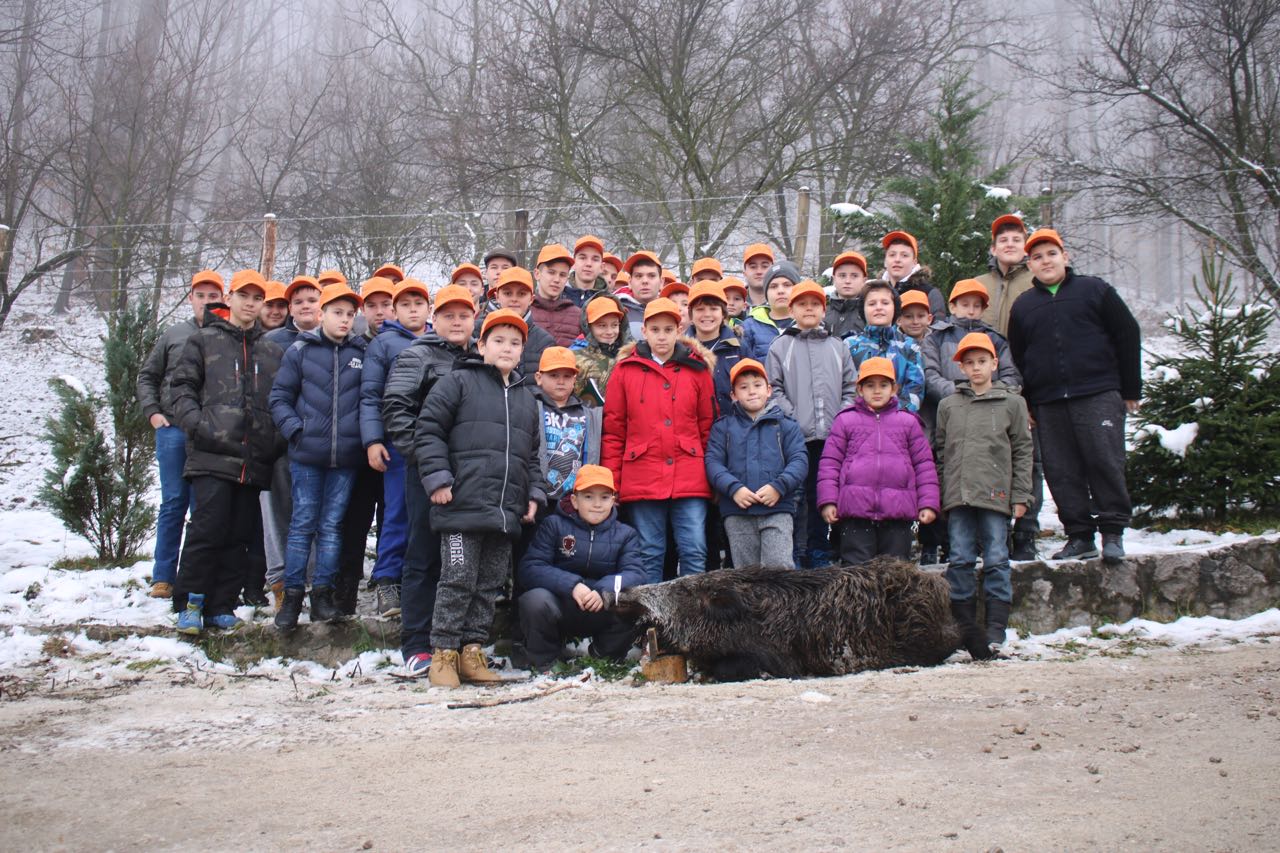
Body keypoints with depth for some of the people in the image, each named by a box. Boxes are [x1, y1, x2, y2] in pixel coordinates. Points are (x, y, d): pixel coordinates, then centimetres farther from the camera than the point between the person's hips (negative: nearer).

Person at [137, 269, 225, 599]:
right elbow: (147, 375, 15)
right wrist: (152, 412, 3)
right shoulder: (174, 334, 9)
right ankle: (163, 577, 12)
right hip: (173, 430, 1)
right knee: (173, 503, 5)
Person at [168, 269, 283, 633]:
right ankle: (190, 603, 3)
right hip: (213, 455, -4)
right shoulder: (203, 340, 8)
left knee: (241, 535, 5)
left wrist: (278, 439, 3)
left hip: (254, 460, 4)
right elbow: (181, 386, 3)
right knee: (208, 528, -10)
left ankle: (220, 605, 14)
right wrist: (196, 424, -12)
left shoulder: (272, 352, 18)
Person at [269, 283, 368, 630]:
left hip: (346, 457, 1)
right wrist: (294, 430, -8)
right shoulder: (300, 350, 3)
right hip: (307, 454, -1)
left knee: (332, 525, 8)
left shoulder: (362, 353, 7)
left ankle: (323, 594, 15)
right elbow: (280, 396, 5)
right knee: (303, 523, 2)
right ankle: (292, 594, 10)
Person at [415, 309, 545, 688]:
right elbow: (428, 430, -4)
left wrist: (534, 493, 16)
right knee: (458, 580, -4)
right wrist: (437, 478, -11)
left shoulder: (525, 397, 20)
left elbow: (531, 454, 26)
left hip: (506, 512, 6)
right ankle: (443, 654, 5)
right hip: (463, 505, -6)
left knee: (490, 584, 9)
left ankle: (471, 651, 18)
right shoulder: (459, 382, 1)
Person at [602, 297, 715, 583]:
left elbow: (708, 425, 9)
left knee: (694, 551, 1)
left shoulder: (697, 368, 7)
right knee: (649, 554, 6)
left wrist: (713, 472, 4)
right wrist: (611, 482, 0)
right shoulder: (625, 369, 5)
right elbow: (613, 429, 5)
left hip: (689, 479, 0)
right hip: (641, 479, 0)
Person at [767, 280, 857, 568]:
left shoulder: (838, 347, 16)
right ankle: (794, 557, 4)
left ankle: (819, 555, 15)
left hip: (830, 437, 3)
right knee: (794, 497, -3)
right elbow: (774, 390, 0)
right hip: (796, 436, -3)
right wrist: (794, 420, -11)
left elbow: (851, 388, 13)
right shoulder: (781, 346, 7)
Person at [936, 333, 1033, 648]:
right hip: (957, 496, 2)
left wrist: (1021, 495, 1)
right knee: (960, 561, 3)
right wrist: (937, 497, 8)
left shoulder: (1012, 403, 7)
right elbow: (941, 451, 14)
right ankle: (964, 626, 12)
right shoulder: (948, 406, 13)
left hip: (996, 495, -2)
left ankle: (995, 630, 6)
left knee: (996, 561, 0)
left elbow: (1022, 451, 7)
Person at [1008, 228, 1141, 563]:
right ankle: (1080, 536, 9)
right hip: (1048, 404, 3)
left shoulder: (1094, 290, 7)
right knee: (1062, 472, 1)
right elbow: (1017, 359, 18)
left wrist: (1130, 390, 3)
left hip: (1098, 395, -3)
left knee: (1105, 461, -8)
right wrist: (1027, 405, 11)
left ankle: (1113, 532, 2)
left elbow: (1128, 335, 6)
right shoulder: (1023, 306, 16)